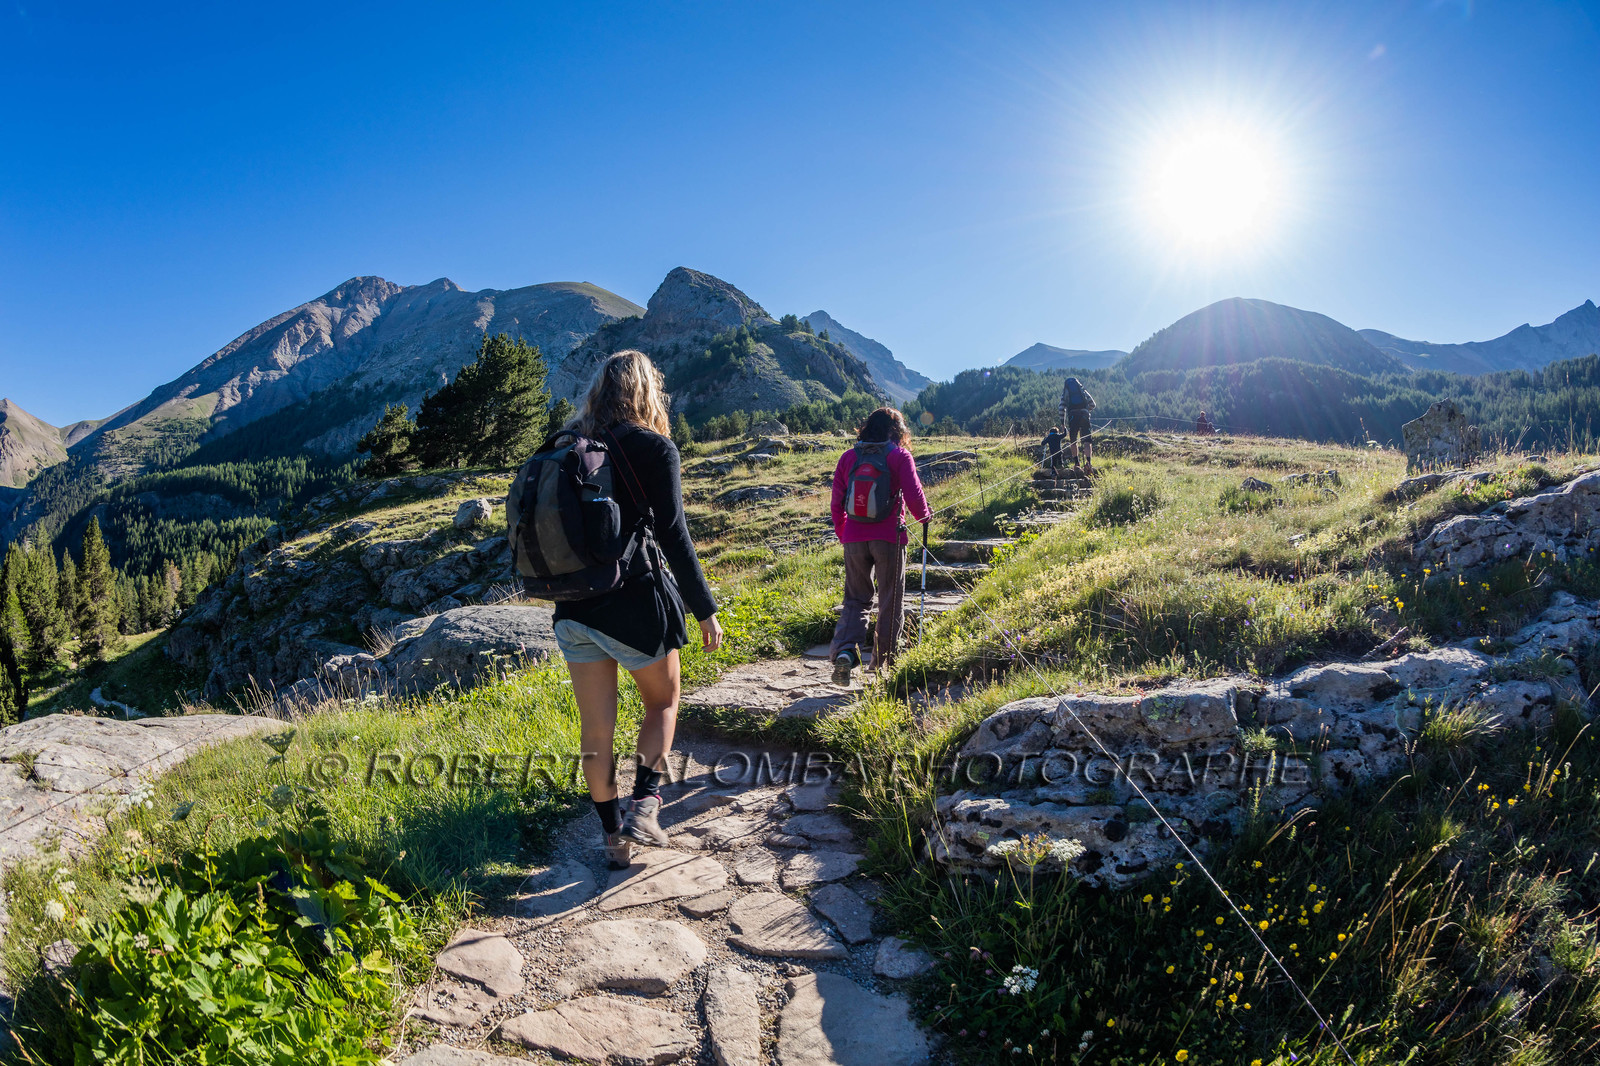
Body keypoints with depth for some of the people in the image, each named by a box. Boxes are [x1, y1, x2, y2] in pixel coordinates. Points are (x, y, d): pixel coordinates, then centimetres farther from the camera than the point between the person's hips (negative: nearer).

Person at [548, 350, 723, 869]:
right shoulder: (653, 447, -9)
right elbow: (673, 537, -13)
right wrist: (705, 610, -7)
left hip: (575, 607, 4)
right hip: (637, 602, -4)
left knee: (595, 732, 12)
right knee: (662, 702, 20)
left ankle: (614, 837, 23)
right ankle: (644, 803, 4)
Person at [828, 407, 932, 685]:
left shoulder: (848, 457, 5)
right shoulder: (899, 456, -5)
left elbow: (836, 503, 7)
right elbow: (914, 496, -9)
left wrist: (843, 535, 21)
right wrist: (924, 517, 12)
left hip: (854, 539, 3)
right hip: (889, 538, -3)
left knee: (856, 600, 12)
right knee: (890, 602, 12)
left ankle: (844, 651, -12)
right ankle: (883, 663, 19)